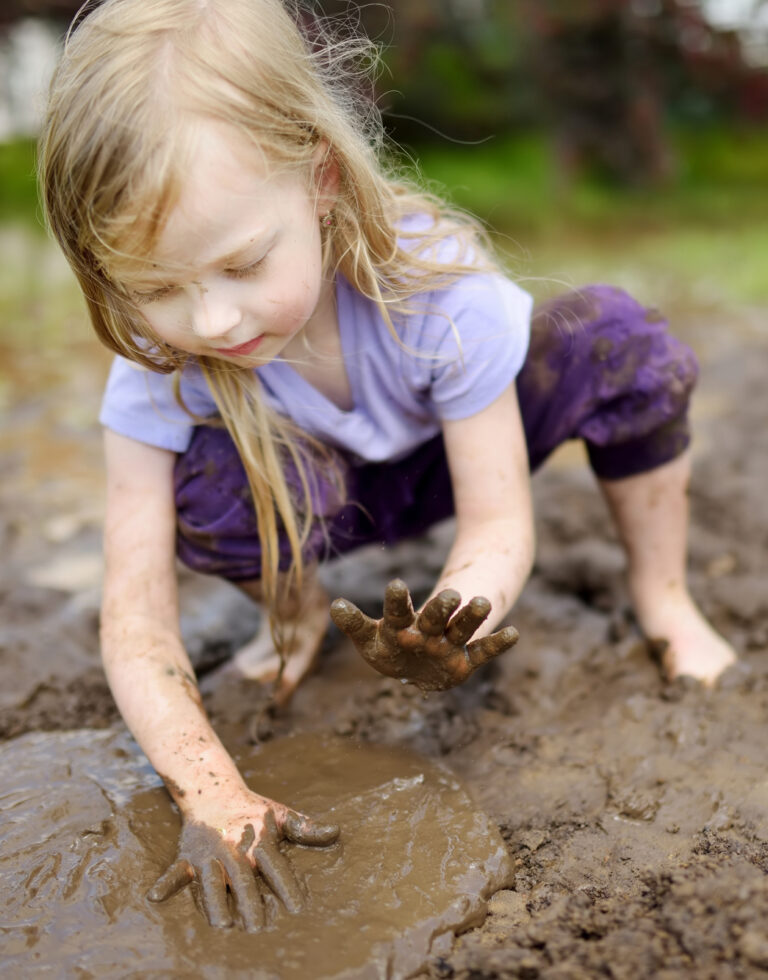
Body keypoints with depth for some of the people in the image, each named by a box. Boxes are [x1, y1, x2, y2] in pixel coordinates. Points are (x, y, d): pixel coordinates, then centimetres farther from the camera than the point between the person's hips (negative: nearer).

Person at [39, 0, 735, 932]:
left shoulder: (441, 286, -35)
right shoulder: (156, 368, -31)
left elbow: (498, 524, -30)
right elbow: (135, 625, -30)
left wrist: (450, 623, -53)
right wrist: (209, 789, -45)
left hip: (453, 459, 0)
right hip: (324, 497, 1)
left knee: (613, 338, -28)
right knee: (211, 480, -35)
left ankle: (660, 594, -4)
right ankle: (293, 609, 1)